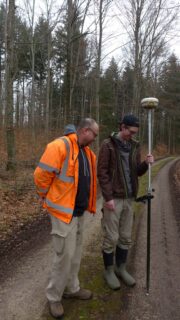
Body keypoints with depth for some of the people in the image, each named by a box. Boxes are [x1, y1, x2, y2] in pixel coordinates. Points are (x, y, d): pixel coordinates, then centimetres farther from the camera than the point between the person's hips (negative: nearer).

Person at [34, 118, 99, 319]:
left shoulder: (86, 151, 9)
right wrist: (47, 198, -3)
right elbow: (41, 175, -18)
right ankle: (53, 296, 23)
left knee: (75, 252, 19)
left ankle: (71, 288, 38)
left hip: (79, 211, 8)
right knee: (65, 255, 1)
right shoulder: (59, 146, -20)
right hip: (64, 211, -8)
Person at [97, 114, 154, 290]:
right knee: (111, 238, 4)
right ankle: (109, 270, 23)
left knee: (126, 237, 14)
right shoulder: (108, 145, -9)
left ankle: (121, 268, 32)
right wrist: (108, 197, -17)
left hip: (129, 198, 6)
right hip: (113, 198, -6)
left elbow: (137, 172, 11)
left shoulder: (134, 146, 9)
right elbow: (102, 172, -13)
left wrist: (146, 163, -10)